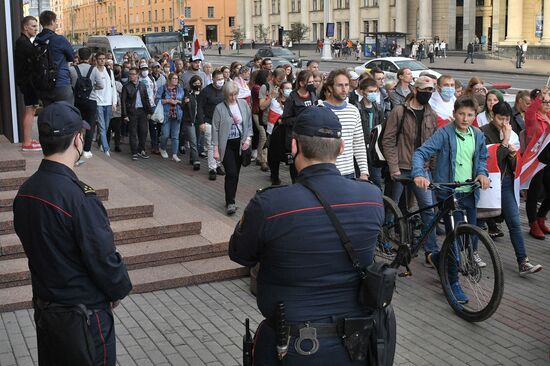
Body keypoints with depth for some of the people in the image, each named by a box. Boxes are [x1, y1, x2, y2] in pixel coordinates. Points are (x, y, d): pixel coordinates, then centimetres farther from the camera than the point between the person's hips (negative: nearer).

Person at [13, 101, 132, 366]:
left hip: (43, 306, 7)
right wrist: (119, 290, -3)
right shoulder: (79, 197, -27)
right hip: (82, 314, -7)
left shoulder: (25, 191, -3)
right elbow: (104, 258, -22)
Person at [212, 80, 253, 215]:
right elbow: (215, 130, -7)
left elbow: (249, 123, 9)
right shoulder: (220, 108, -8)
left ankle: (231, 200, 22)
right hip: (227, 145, -4)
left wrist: (248, 138, -5)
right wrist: (216, 149, -9)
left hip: (240, 143, 4)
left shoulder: (243, 104, 2)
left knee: (235, 173, 10)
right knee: (231, 173, -12)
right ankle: (230, 203, -6)